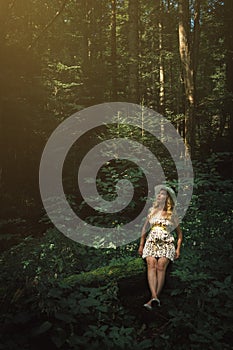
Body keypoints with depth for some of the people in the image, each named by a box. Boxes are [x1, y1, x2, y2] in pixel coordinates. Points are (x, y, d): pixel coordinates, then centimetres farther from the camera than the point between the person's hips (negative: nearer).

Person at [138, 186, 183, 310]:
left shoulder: (171, 215, 14)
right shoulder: (152, 212, 20)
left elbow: (179, 233, 18)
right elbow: (144, 228, 23)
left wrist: (178, 249, 7)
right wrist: (141, 245, 17)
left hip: (166, 243, -1)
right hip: (151, 242, 1)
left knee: (161, 266, -22)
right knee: (151, 265, -23)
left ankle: (155, 297, -26)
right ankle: (154, 297, -35)